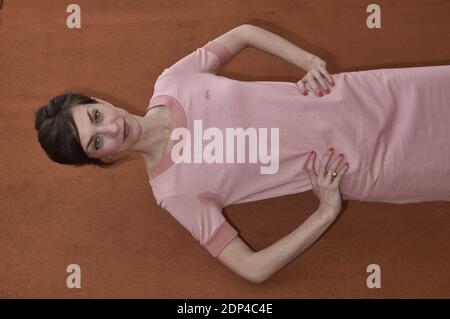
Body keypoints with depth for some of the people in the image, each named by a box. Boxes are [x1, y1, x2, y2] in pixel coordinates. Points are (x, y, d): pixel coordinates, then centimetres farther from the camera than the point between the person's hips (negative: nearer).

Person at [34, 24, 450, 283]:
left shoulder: (170, 82, -9)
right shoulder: (174, 189, -17)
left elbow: (243, 33, 3)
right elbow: (254, 268, -19)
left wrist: (309, 61, -11)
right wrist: (327, 211, -24)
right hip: (354, 168, -3)